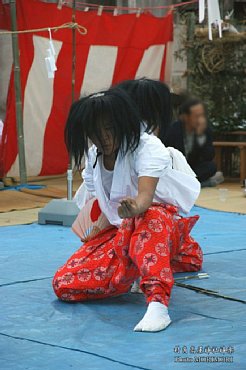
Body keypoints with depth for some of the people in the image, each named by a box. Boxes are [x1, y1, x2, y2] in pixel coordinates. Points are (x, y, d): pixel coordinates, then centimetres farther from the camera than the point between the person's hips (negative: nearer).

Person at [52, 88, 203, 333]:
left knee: (148, 217, -45)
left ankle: (157, 303, -57)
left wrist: (134, 208, -59)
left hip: (161, 224, -7)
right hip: (117, 231, 7)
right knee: (64, 285, -13)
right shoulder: (93, 157, 5)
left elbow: (145, 197, -36)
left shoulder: (147, 147, -18)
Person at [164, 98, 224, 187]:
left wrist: (201, 136, -24)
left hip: (194, 168, 4)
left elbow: (209, 157, -12)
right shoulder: (173, 130, -14)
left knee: (211, 166, -25)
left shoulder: (206, 130, -4)